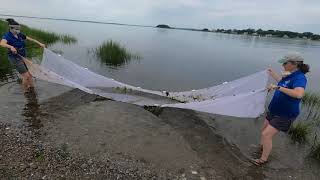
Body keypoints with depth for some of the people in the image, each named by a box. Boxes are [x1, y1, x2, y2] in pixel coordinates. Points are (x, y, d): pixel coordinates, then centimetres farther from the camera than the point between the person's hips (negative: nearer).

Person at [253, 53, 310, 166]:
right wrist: (273, 74, 33)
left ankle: (263, 159, 13)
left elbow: (299, 94, -43)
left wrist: (278, 87, -40)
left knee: (266, 135, -8)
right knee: (264, 130, 22)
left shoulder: (299, 78, -25)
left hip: (285, 115, -9)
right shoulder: (289, 75, 2)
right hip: (274, 110, 9)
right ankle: (262, 147, 48)